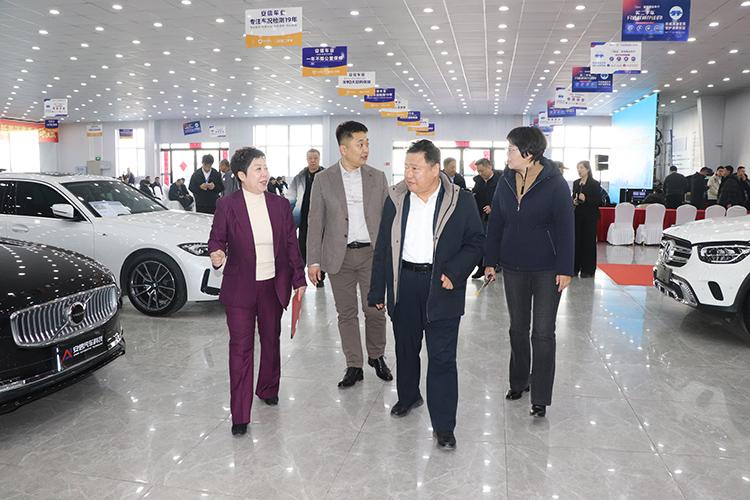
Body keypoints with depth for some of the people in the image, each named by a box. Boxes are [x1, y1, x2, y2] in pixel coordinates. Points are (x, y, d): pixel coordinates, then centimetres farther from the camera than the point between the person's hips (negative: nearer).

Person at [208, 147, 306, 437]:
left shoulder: (280, 205, 2)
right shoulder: (226, 206, -6)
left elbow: (291, 244, 6)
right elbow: (216, 239, 2)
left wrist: (299, 279, 6)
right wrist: (217, 256, -22)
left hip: (273, 286, 3)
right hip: (240, 288, -3)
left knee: (271, 340, 17)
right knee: (240, 348, -1)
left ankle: (268, 389, 41)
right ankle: (240, 415, 7)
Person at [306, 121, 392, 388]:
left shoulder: (377, 178, 4)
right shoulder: (323, 179, 1)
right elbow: (315, 222, 1)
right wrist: (313, 260, -3)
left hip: (372, 253, 1)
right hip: (339, 255, 0)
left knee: (375, 310, 4)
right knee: (346, 313, 8)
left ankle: (376, 356, 28)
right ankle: (354, 366, 21)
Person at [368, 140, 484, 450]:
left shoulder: (460, 201, -5)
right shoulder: (396, 199, 3)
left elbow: (476, 241, 0)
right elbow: (383, 247, 5)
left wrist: (455, 273, -15)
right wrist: (377, 290, 4)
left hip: (441, 287, -3)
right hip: (403, 282, 4)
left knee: (442, 358, -1)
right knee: (405, 348, 19)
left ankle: (443, 426, 11)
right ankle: (408, 396, 44)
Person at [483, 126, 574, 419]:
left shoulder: (555, 183, -11)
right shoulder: (506, 181, 2)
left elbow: (565, 228, -11)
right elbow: (495, 224, 6)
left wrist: (564, 269, -14)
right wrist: (490, 261, 5)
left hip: (546, 270, -4)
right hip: (513, 268, 5)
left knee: (543, 333, 2)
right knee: (517, 329, 16)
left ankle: (540, 398, 12)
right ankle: (519, 382, 33)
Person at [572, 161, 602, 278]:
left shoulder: (595, 184, -5)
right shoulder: (576, 183, 12)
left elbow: (599, 202, -8)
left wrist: (586, 199, -20)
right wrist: (574, 201, -3)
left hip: (589, 217, -5)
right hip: (577, 216, 5)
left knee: (588, 242, -1)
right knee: (576, 241, 3)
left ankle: (587, 270, 7)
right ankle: (575, 267, 12)